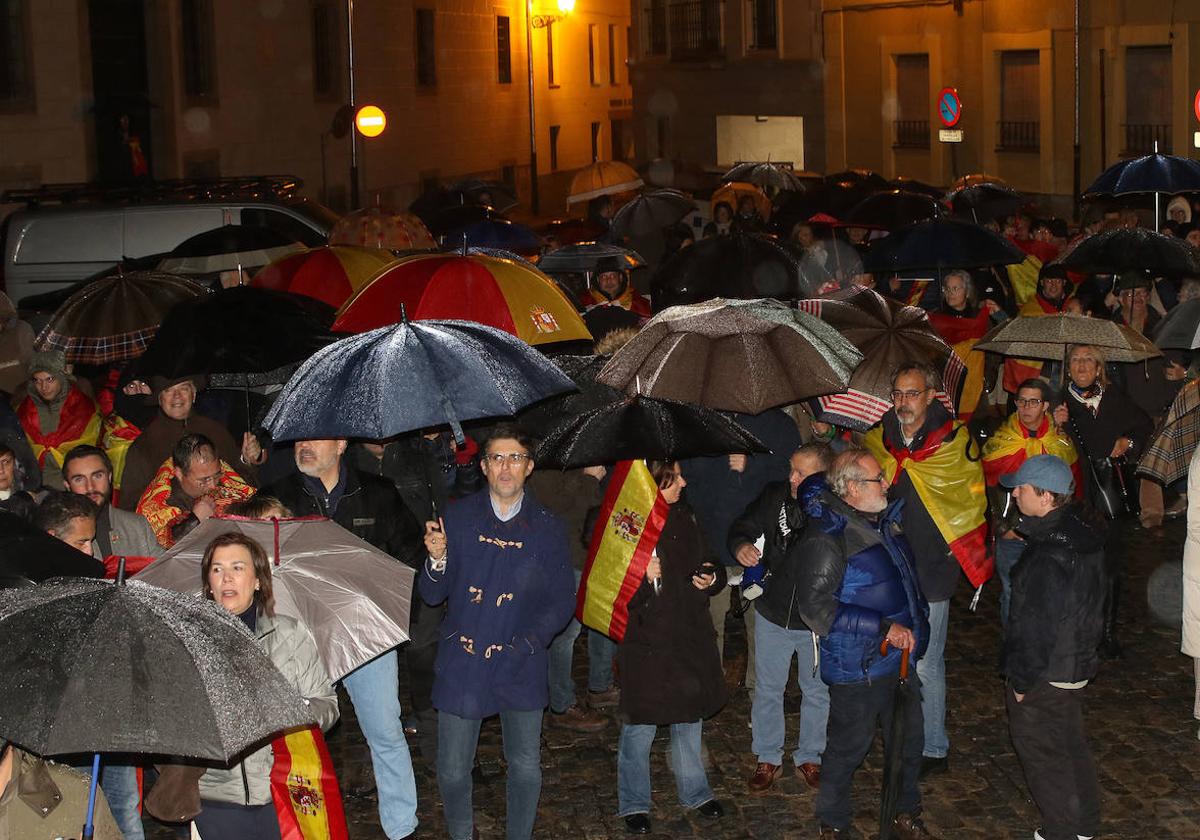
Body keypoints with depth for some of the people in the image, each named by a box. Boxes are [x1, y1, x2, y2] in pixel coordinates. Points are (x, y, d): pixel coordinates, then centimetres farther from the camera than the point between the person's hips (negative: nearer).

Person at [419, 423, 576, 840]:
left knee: (526, 767, 7)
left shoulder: (548, 528, 3)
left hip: (521, 667, 1)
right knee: (452, 771, 4)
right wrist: (438, 560, -21)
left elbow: (562, 599, 4)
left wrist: (530, 642, -10)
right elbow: (432, 594, 0)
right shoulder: (457, 519, 1)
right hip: (462, 663, 0)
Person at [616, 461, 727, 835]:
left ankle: (695, 791, 35)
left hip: (690, 636, 6)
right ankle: (633, 803, 21)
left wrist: (712, 576, -2)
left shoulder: (684, 518, 4)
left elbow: (705, 563, 19)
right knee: (640, 727, 4)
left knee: (690, 717, 18)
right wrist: (642, 577, -32)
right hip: (645, 640, -6)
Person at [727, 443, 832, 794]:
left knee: (817, 692, 17)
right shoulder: (775, 496, -11)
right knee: (768, 690, 14)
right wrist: (741, 545, -21)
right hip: (773, 615, 2)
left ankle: (810, 757, 37)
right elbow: (743, 526, 0)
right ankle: (768, 759, 31)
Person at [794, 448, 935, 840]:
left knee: (908, 739, 19)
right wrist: (883, 627, -25)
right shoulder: (827, 536, -20)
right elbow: (816, 608, -24)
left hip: (900, 658, 8)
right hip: (858, 666, -8)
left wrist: (915, 625, 18)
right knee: (849, 747, 7)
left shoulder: (884, 519, 5)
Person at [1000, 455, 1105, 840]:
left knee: (1041, 750, 9)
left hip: (1046, 677, -9)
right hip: (1078, 661, 9)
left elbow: (1038, 629, -26)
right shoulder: (1084, 529, -2)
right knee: (1071, 743, 23)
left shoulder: (1048, 559, -32)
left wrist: (1022, 680, -13)